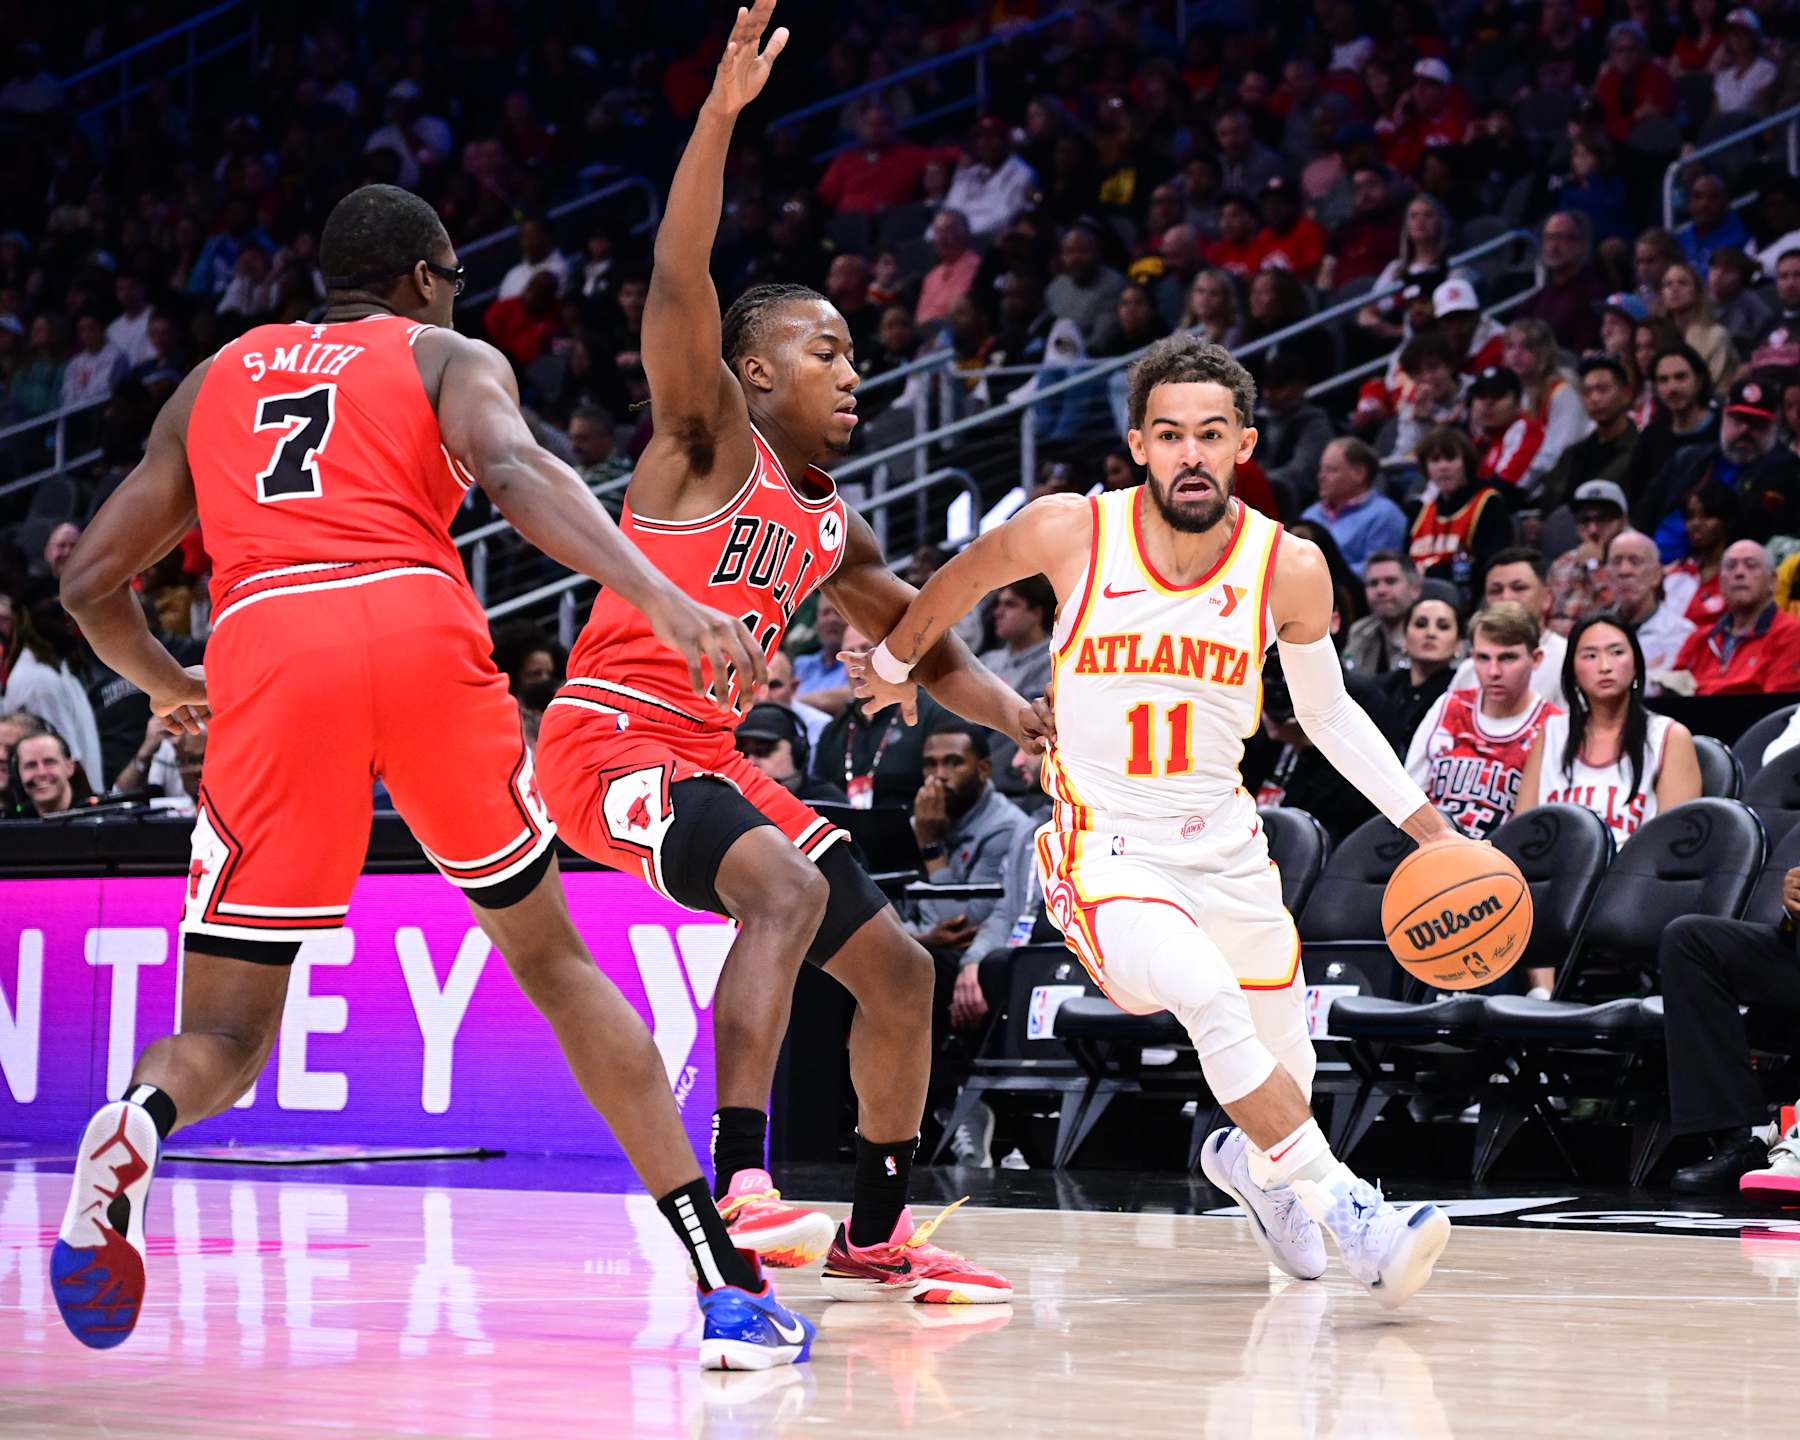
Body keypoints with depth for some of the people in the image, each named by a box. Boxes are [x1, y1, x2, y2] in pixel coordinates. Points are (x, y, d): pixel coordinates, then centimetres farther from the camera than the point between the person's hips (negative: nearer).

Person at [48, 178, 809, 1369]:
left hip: (264, 644, 1)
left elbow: (94, 581, 29)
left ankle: (136, 1129, -32)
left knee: (224, 1038, 8)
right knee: (553, 960, 18)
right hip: (418, 624, -1)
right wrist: (667, 603, -16)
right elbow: (514, 471, -3)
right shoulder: (449, 357, 21)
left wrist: (167, 687, 49)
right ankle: (729, 1290, 9)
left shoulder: (218, 377, 31)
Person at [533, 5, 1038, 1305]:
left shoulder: (836, 533, 16)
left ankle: (876, 1241, 21)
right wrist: (724, 110, -30)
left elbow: (925, 645, 28)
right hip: (610, 738, -9)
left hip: (709, 754, 9)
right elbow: (679, 280, -20)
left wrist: (1011, 714, 7)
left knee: (898, 968, 9)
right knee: (786, 888, -34)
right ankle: (739, 1185, -39)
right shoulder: (710, 439, -5)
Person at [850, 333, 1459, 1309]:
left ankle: (1247, 1164, 50)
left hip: (1224, 844, 4)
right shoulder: (1072, 533, -16)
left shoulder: (1289, 568, -9)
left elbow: (1326, 712, 7)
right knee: (1210, 1000, -32)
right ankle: (1345, 1211, -27)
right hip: (1104, 850, -4)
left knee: (1285, 1076, 14)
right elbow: (958, 582, 6)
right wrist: (893, 666, 21)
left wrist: (1432, 833, 3)